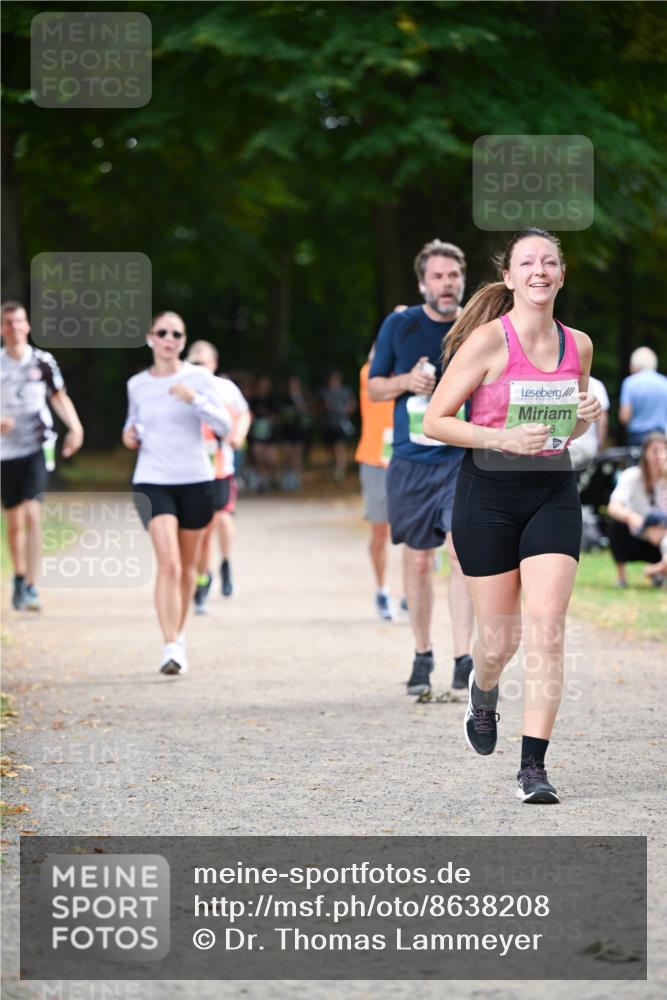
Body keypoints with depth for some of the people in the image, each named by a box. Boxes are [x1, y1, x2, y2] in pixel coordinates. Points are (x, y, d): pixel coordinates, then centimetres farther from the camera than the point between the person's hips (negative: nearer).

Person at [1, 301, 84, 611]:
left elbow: (59, 397, 13)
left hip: (37, 448, -2)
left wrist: (75, 426, -3)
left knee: (32, 513, -17)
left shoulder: (43, 361, 0)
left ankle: (32, 586, -18)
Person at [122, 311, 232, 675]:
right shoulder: (137, 385, 6)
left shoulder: (199, 378, -1)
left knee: (187, 565, 12)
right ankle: (171, 647, -21)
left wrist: (195, 400, -22)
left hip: (195, 481, 1)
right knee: (168, 563, -17)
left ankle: (178, 634, 33)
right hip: (152, 481, -1)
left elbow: (224, 426, -8)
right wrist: (130, 434, 1)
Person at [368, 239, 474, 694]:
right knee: (417, 559, 7)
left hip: (465, 458, -2)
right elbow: (374, 387, 10)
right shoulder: (399, 326, 3)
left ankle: (463, 660, -17)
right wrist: (407, 381, -8)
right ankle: (422, 657, 22)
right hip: (411, 461, 2)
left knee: (461, 549, -17)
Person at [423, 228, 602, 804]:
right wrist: (502, 437, -20)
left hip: (554, 492, 3)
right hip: (489, 495, -3)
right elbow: (435, 420, -8)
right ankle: (483, 691, 43)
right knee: (500, 637, 6)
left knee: (546, 629, -11)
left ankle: (533, 766, -8)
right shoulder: (488, 341, -10)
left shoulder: (578, 345, 5)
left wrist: (586, 418, -2)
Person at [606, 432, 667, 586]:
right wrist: (630, 516, -59)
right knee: (619, 522, -34)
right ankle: (621, 576, -13)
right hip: (633, 540, -2)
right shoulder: (632, 476, -19)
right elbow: (613, 507, -36)